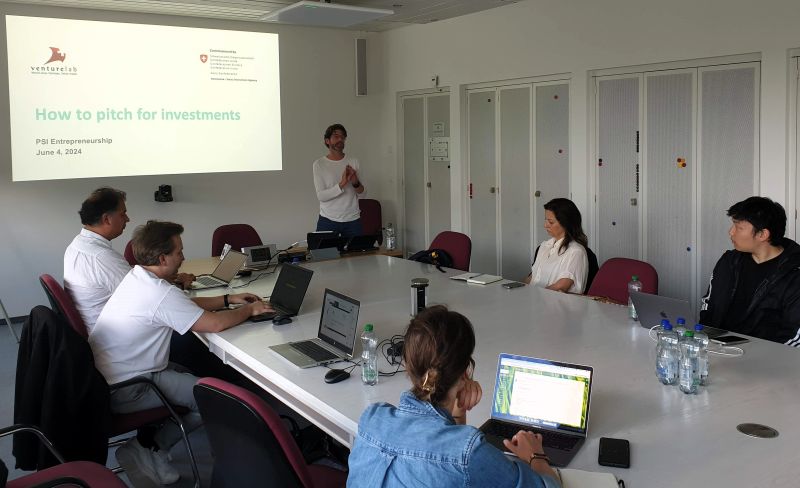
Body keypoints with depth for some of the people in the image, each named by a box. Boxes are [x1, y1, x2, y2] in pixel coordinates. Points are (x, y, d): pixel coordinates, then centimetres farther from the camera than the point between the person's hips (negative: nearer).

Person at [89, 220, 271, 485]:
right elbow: (215, 323, -24)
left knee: (190, 372, 21)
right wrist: (249, 309, -6)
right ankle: (150, 448, 2)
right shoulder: (160, 293, -25)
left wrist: (227, 299, 12)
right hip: (124, 391, -10)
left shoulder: (136, 276, 4)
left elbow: (185, 304, 17)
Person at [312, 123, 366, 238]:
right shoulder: (319, 164, -2)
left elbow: (361, 192, 8)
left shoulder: (353, 162, 7)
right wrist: (342, 184, -23)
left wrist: (355, 182, -13)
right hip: (328, 220, -2)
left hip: (352, 220, 3)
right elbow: (321, 196, -11)